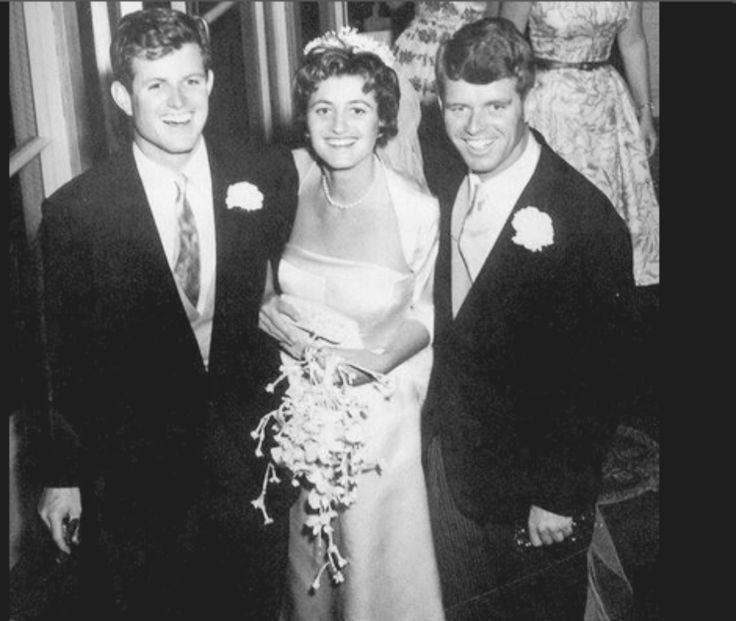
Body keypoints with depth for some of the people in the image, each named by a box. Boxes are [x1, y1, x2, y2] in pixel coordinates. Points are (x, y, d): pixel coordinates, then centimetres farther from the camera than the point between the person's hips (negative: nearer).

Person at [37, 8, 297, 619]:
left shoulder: (269, 177, -8)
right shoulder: (74, 212, -13)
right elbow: (65, 357, -5)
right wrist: (64, 475, 2)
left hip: (251, 460, 2)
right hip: (134, 476, -2)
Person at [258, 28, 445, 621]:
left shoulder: (420, 210, -19)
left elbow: (427, 315, -5)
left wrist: (374, 356, -21)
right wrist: (267, 309, -13)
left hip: (379, 412, -3)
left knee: (379, 562, 14)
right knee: (303, 554, 24)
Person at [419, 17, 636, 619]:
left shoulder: (587, 220, -23)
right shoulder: (440, 180, -4)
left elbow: (600, 376, -19)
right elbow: (444, 322, 4)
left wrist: (563, 497, -14)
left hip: (531, 485, -5)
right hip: (445, 463, 5)